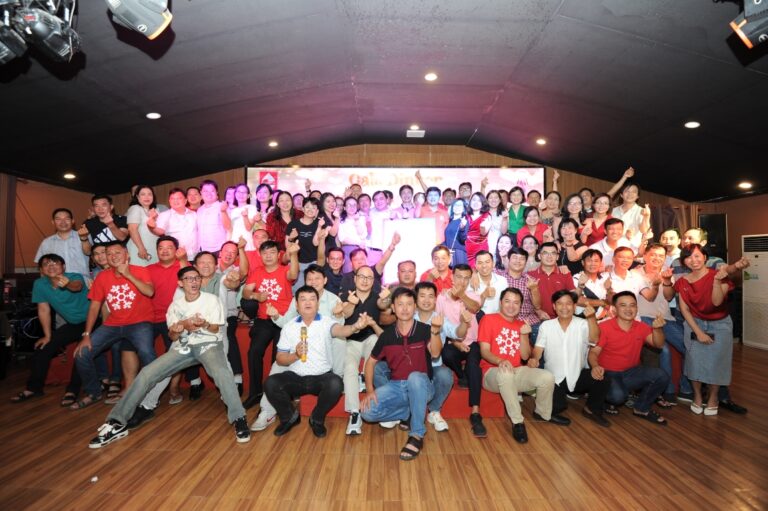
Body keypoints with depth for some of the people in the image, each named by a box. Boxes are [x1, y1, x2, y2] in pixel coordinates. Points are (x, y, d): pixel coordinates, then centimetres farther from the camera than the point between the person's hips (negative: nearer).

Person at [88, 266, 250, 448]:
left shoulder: (212, 299, 2)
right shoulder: (175, 305, 11)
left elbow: (216, 329, 0)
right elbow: (173, 337, 7)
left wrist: (204, 324, -23)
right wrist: (183, 326, -16)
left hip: (209, 344, -4)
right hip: (183, 347, 4)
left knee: (221, 372, -36)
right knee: (147, 373, -14)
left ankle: (239, 418, -25)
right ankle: (116, 422, -1)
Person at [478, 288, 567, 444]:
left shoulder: (521, 325, 11)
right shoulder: (488, 319, -6)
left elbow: (525, 356, 4)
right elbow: (484, 351, -12)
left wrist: (524, 335, -11)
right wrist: (500, 361, -32)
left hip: (516, 372, 6)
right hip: (493, 372, -5)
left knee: (548, 377, -13)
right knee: (505, 374, -38)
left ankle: (543, 413, 18)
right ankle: (517, 422, -23)